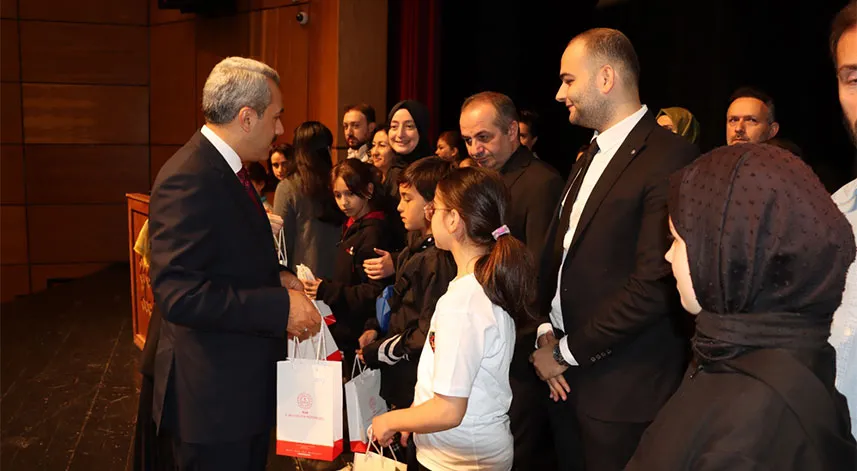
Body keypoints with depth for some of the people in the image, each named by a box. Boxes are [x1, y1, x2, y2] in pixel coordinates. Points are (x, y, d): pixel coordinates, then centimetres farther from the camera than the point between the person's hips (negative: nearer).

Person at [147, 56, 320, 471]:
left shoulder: (225, 170, 9)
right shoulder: (189, 179, -23)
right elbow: (178, 293, -30)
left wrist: (274, 277, 3)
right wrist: (280, 308, -27)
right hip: (212, 395, -10)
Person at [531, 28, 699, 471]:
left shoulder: (670, 158, -16)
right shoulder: (592, 156, 12)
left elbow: (655, 284, -22)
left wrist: (566, 352, -14)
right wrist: (546, 331, 0)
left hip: (624, 392, -7)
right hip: (568, 381, 7)